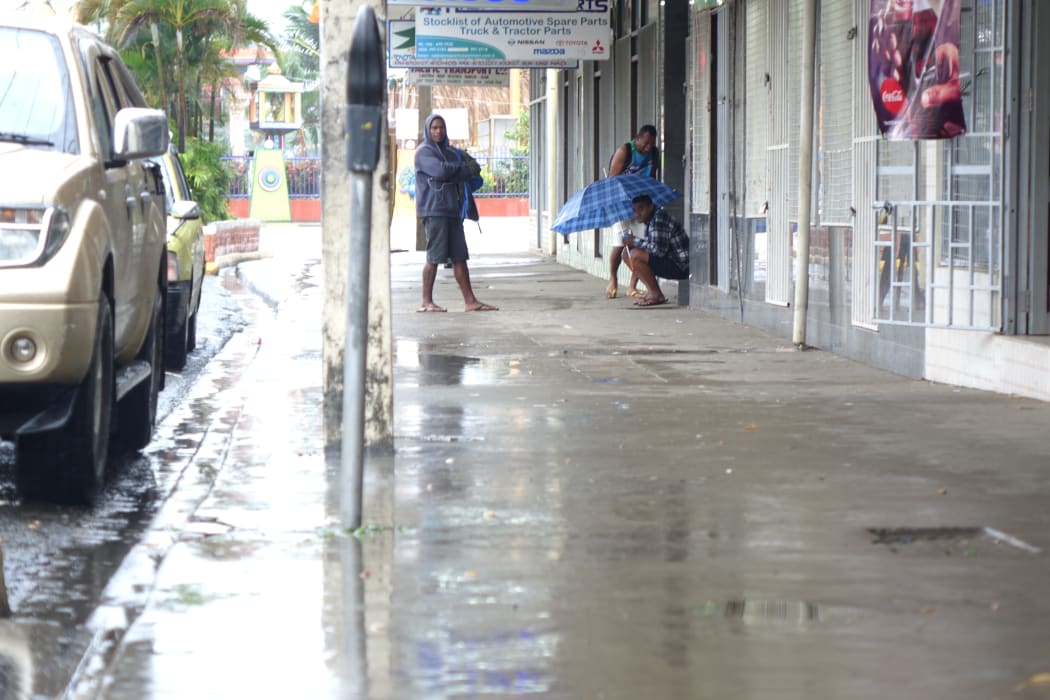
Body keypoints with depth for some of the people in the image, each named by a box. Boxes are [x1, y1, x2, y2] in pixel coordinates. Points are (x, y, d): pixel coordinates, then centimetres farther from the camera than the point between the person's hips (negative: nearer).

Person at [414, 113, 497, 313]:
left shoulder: (451, 152, 21)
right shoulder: (424, 151, 0)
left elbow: (474, 169, 9)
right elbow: (440, 170, -17)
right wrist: (464, 169, -4)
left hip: (453, 210, 7)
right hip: (434, 209, -7)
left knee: (459, 257, 5)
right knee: (434, 257, -8)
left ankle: (470, 300, 6)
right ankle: (427, 302, -3)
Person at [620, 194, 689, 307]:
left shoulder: (659, 219, -20)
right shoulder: (650, 221, 12)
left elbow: (659, 250, -27)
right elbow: (651, 247, 14)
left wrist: (635, 242, -16)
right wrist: (633, 242, -4)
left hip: (680, 266, -10)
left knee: (635, 255, -25)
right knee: (627, 253, 11)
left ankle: (656, 295, -12)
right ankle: (652, 291, 9)